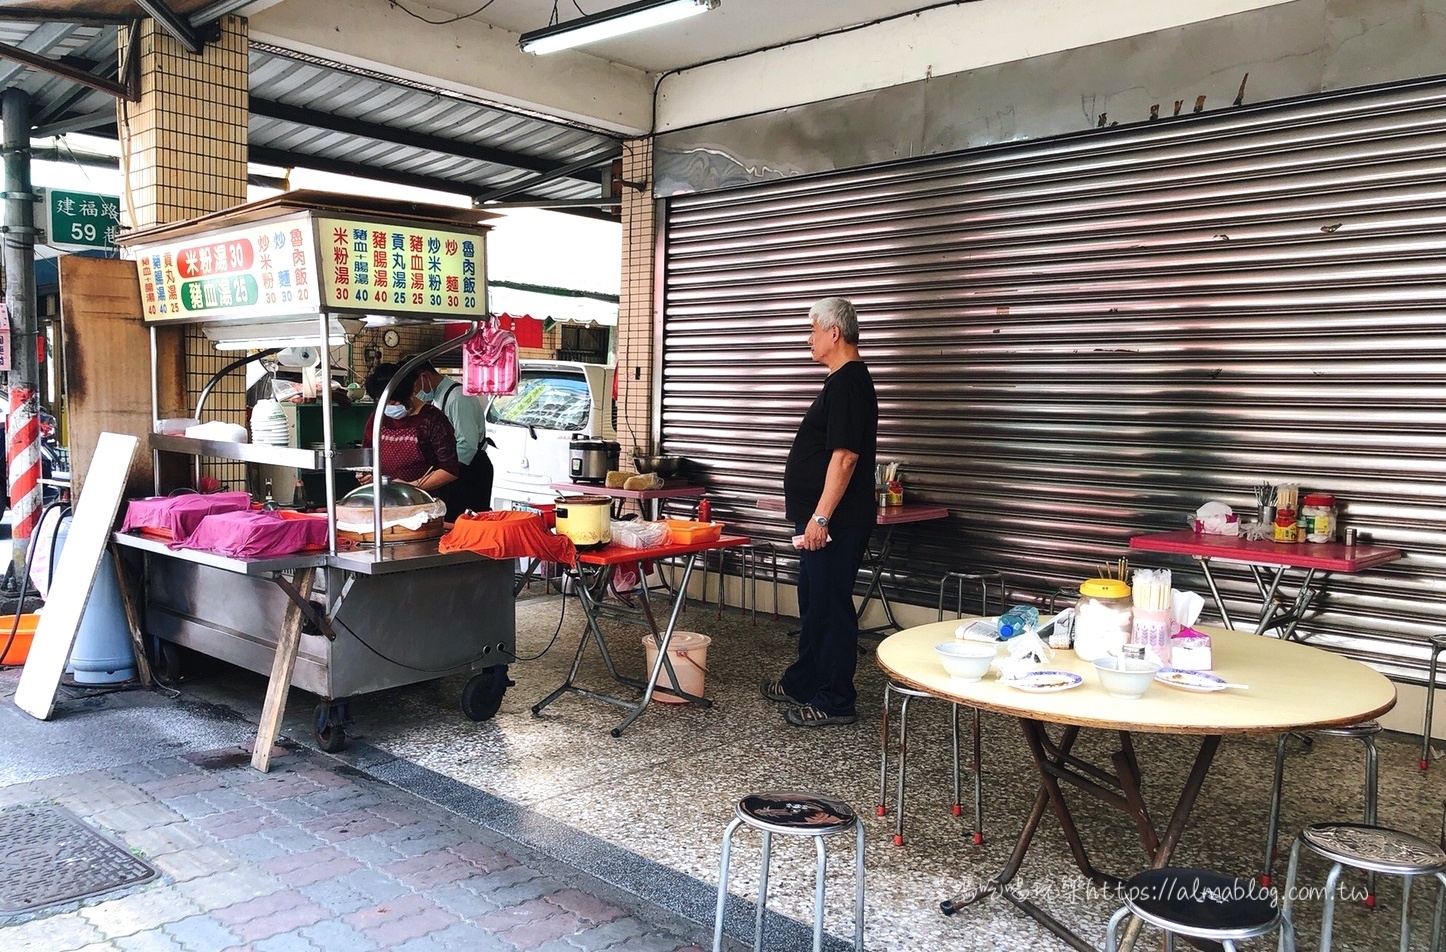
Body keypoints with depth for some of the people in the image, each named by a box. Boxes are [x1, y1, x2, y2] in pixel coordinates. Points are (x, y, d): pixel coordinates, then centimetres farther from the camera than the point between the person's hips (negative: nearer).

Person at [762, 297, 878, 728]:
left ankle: (835, 702, 6)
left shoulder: (848, 384, -17)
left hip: (835, 522, -11)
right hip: (824, 519, 11)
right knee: (814, 604, 20)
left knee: (830, 607, -3)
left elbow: (845, 457, -24)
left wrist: (821, 517, -24)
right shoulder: (845, 381, 16)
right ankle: (803, 681, 33)